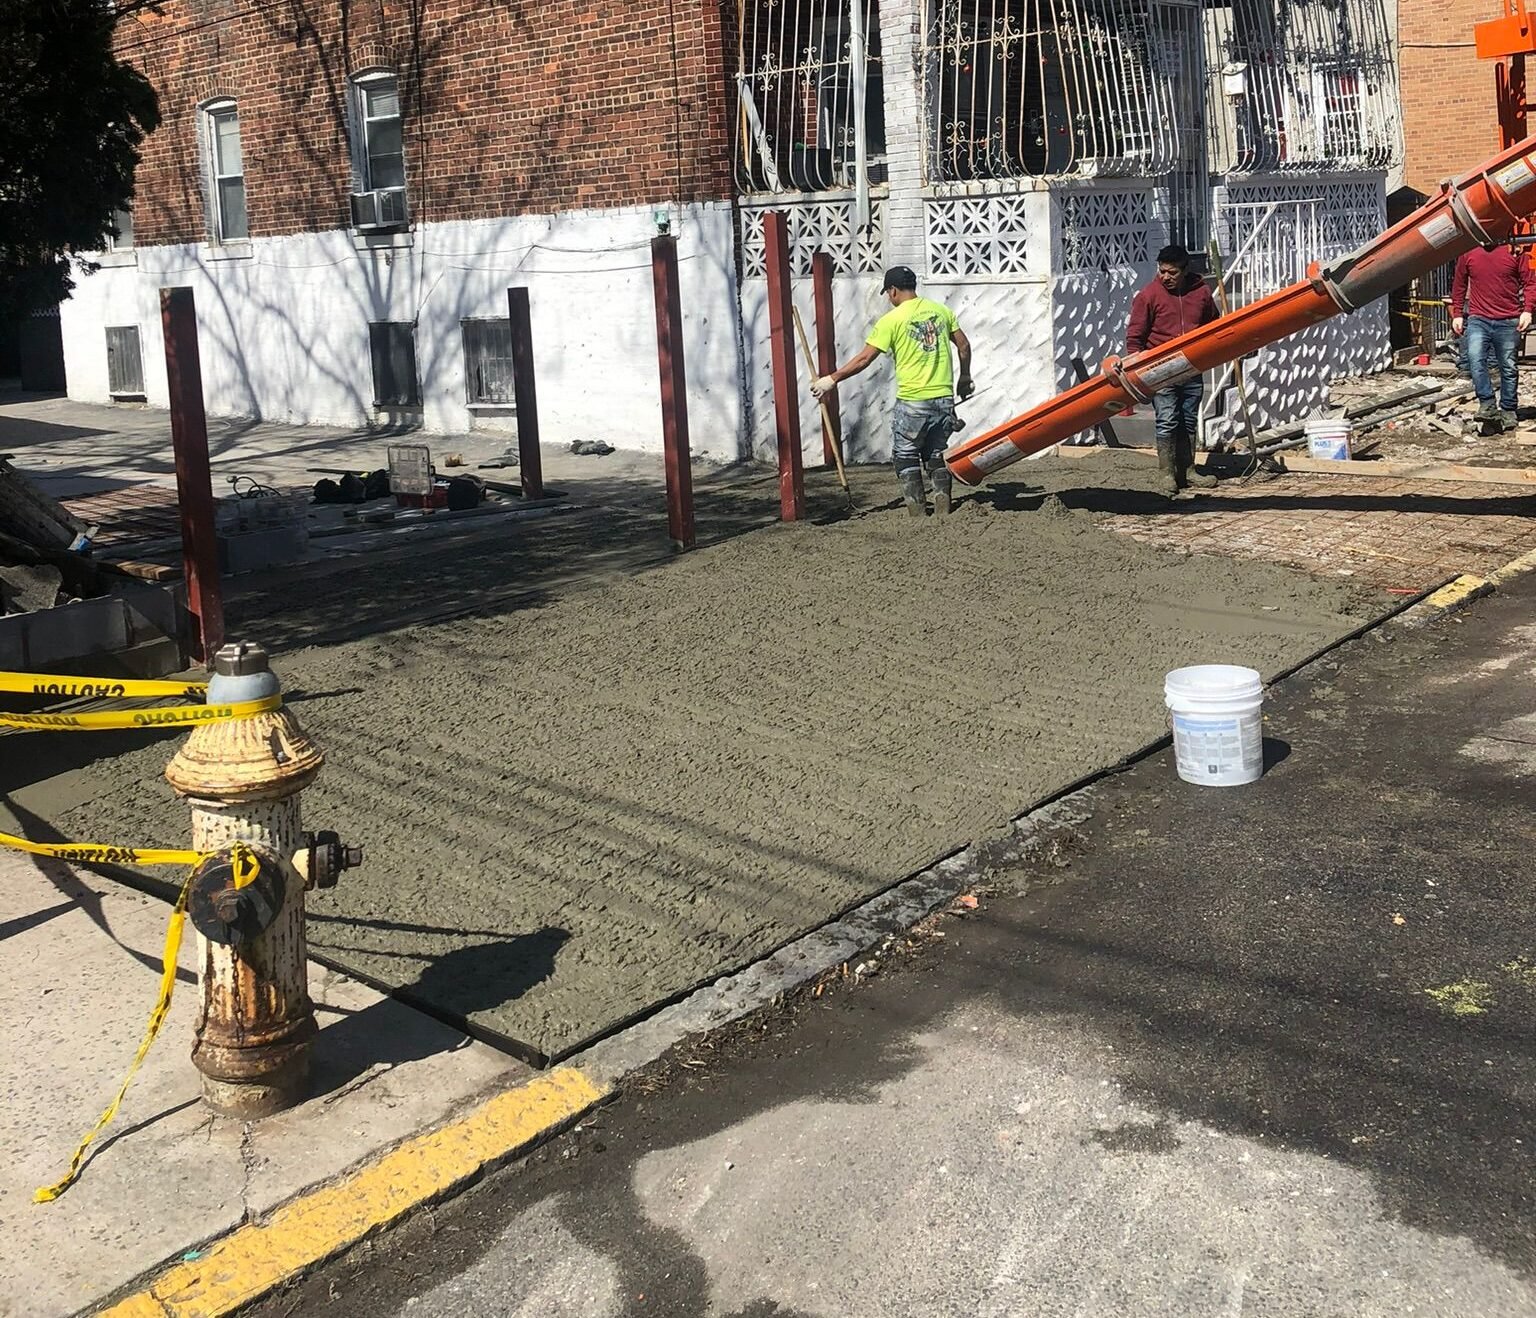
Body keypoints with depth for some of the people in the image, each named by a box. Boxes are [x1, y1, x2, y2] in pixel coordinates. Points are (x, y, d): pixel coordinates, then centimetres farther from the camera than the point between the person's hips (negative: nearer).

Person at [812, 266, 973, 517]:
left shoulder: (892, 320, -7)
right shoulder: (940, 310, 8)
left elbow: (864, 359, -8)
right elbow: (963, 345, 14)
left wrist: (832, 380, 1)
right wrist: (964, 378, 28)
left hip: (912, 402, -5)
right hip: (944, 398, 5)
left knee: (906, 456, 10)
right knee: (937, 454, 16)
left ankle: (917, 510, 7)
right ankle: (943, 507, 11)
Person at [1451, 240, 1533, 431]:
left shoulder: (1514, 251, 1)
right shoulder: (1468, 252, 5)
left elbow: (1529, 283, 2)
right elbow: (1459, 285, 14)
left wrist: (1527, 310, -10)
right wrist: (1457, 314, 9)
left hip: (1509, 322, 0)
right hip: (1478, 320, 0)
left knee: (1508, 367, 6)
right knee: (1475, 359, -21)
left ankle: (1508, 411, 17)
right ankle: (1487, 404, -14)